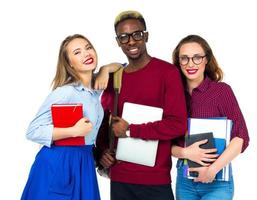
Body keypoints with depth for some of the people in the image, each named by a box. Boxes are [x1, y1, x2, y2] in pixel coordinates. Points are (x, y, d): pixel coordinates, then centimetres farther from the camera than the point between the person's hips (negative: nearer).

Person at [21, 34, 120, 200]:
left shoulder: (96, 86, 4)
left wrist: (105, 70, 1)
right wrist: (74, 131, -25)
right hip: (58, 165, -7)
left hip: (84, 164, 7)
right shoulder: (64, 92, -18)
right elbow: (33, 131, -19)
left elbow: (120, 65, 23)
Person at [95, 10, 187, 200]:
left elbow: (178, 124, -13)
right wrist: (102, 149, 0)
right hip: (119, 178, 4)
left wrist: (130, 130, -10)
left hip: (156, 180, -4)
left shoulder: (168, 72, -6)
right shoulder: (113, 77, 9)